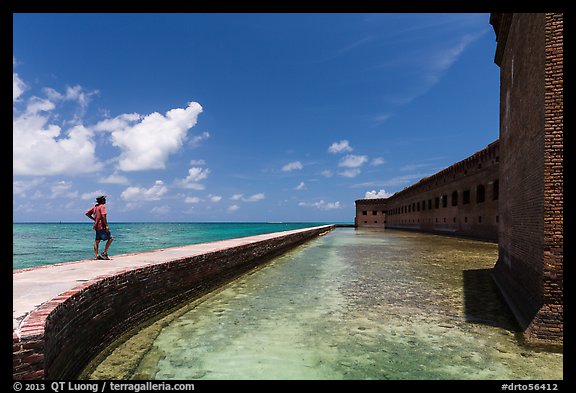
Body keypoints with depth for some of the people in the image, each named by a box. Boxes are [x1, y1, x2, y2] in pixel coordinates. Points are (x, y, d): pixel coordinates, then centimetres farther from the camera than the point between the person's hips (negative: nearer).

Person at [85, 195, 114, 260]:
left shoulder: (94, 207, 16)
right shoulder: (102, 206, -9)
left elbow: (87, 213, 15)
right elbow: (103, 216, -20)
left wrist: (94, 219, 17)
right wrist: (106, 225, -20)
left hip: (96, 226, 9)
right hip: (102, 226, -9)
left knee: (96, 241, 7)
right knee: (110, 238, -3)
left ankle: (96, 255, 8)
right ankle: (104, 253, -6)